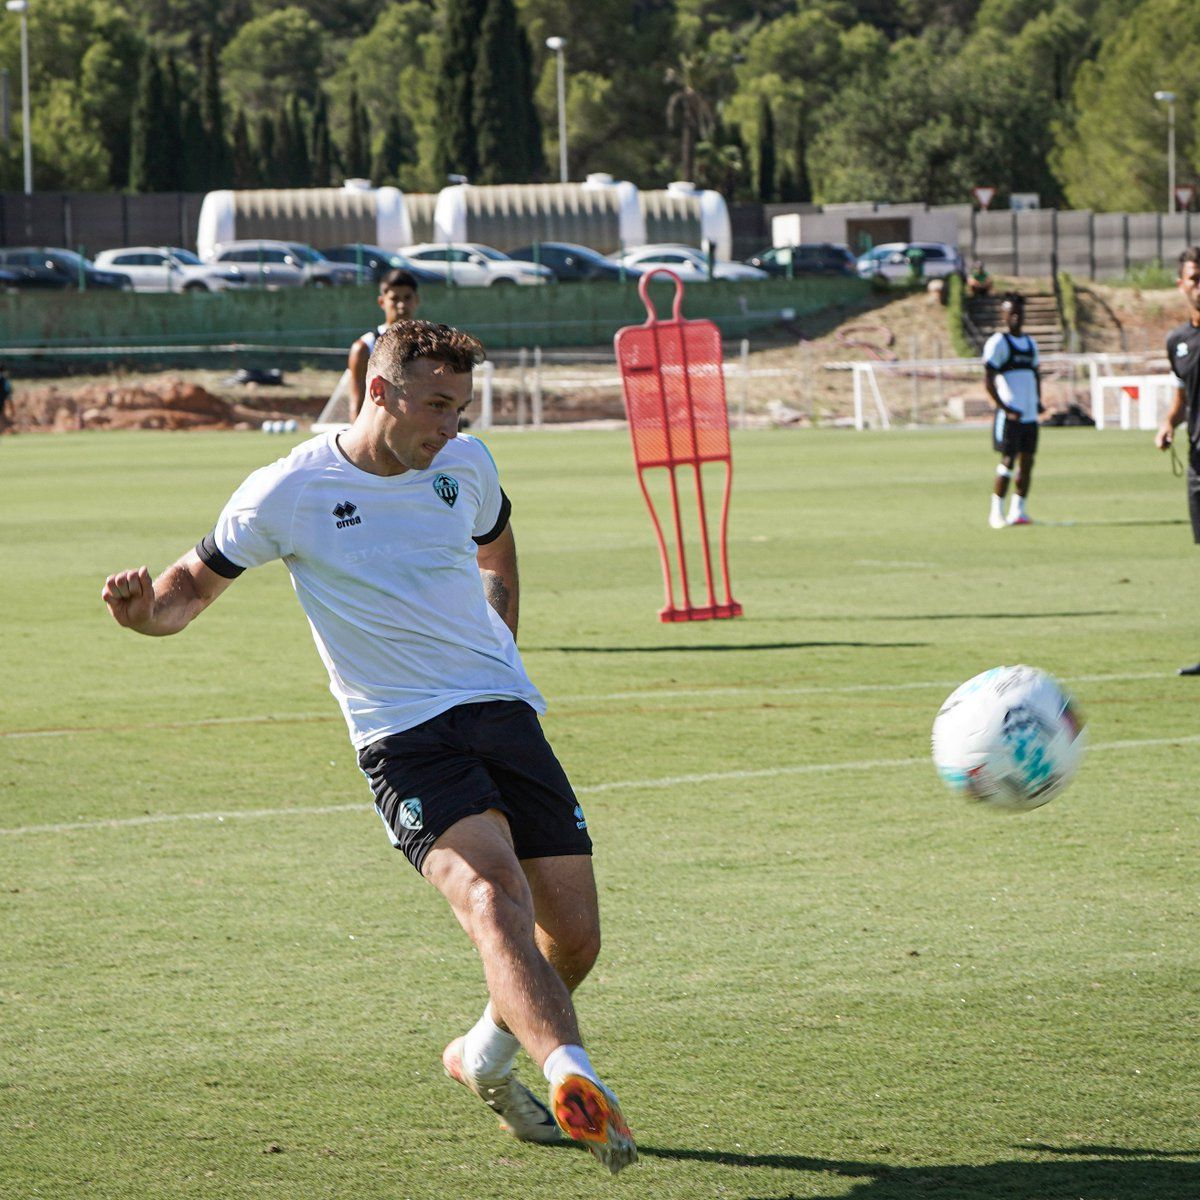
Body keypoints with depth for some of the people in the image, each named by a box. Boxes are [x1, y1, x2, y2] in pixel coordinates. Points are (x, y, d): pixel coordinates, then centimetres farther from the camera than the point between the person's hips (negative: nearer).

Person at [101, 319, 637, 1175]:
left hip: (504, 711, 5)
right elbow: (197, 582, 6)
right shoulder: (287, 493, -6)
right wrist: (147, 609, -16)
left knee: (574, 937, 2)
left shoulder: (466, 465, 8)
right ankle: (575, 1079, -50)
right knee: (492, 895, -31)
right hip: (405, 740, -5)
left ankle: (485, 1057, 32)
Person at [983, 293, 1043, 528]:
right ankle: (997, 513, 0)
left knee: (1027, 461, 4)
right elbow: (988, 380, -11)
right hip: (1010, 416, -7)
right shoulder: (997, 343, -5)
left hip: (1030, 414, 7)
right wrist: (1005, 409, -16)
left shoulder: (1030, 343, 17)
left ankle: (1018, 511, 10)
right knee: (1008, 460, -8)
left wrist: (1038, 401, 12)